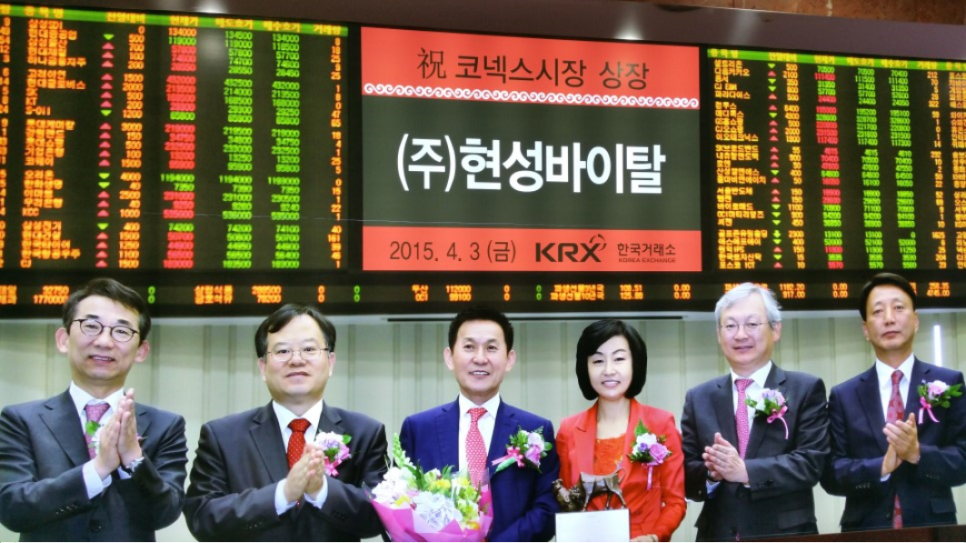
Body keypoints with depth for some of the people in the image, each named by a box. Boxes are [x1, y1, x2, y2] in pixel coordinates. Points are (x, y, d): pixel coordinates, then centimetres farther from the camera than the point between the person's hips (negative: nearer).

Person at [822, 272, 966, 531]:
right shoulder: (844, 396, 3)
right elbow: (831, 473, -2)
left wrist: (918, 454, -21)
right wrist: (881, 467, -18)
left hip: (933, 530, 0)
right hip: (866, 534, 0)